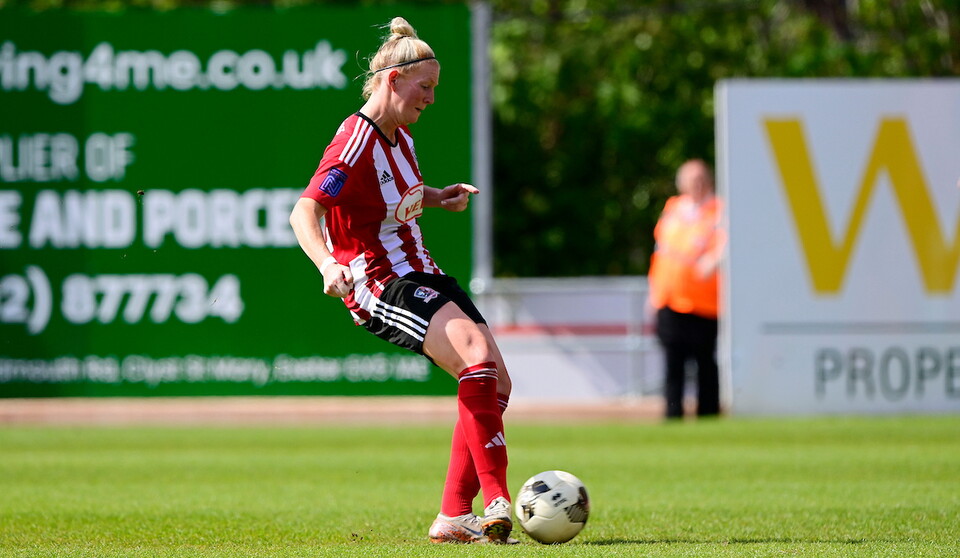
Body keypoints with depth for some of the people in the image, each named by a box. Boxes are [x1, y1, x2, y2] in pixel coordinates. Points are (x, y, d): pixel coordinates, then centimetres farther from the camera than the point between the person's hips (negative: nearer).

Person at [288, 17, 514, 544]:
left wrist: (436, 198, 16)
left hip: (419, 274, 10)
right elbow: (303, 212, -28)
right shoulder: (356, 143, -18)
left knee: (497, 383, 0)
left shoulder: (399, 135, 11)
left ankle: (454, 516, 5)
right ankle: (496, 502, -30)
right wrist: (328, 264, -45)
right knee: (478, 356, -29)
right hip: (379, 287, -10)